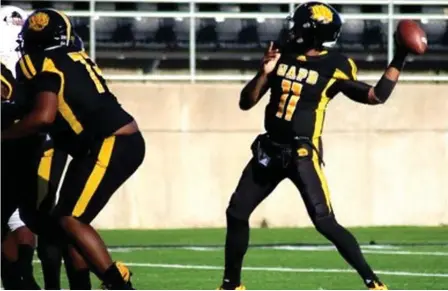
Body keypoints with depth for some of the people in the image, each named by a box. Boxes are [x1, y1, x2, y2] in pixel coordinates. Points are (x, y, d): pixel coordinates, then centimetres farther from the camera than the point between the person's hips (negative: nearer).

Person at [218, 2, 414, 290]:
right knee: (237, 213, 6)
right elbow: (246, 103, 8)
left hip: (303, 154, -6)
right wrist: (264, 73, -9)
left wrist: (399, 60, -10)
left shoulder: (334, 67, -6)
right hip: (270, 149, 6)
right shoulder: (282, 56, 7)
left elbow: (377, 96, -3)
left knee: (325, 222, -15)